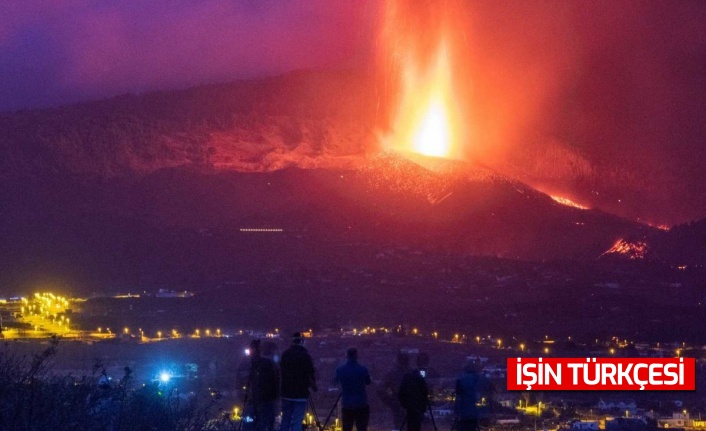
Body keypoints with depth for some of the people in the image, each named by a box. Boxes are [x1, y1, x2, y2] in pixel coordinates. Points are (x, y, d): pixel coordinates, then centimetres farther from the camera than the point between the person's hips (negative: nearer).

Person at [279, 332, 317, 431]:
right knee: (297, 421, -5)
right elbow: (311, 375, -12)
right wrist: (314, 386, 5)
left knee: (286, 420, 13)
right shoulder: (305, 355, -11)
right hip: (300, 393, -5)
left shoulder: (285, 354, 4)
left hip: (286, 392, 5)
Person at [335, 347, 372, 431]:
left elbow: (337, 382, 14)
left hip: (346, 405, 2)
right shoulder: (363, 369, -8)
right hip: (361, 405, -2)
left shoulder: (340, 370, -4)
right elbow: (368, 382, 9)